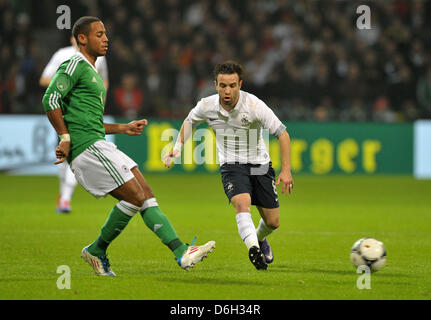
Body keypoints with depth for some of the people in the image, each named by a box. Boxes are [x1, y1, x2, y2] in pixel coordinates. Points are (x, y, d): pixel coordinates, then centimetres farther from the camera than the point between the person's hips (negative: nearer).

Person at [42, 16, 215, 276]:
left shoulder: (91, 72, 26)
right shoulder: (76, 65, -5)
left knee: (146, 194, 0)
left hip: (99, 146, 10)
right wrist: (65, 138, -18)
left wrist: (124, 128, 22)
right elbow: (50, 100, -17)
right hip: (86, 147, -10)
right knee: (134, 197, -13)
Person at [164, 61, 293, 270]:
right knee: (242, 203, -31)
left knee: (273, 222, 4)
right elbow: (189, 121, 14)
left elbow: (282, 134, -15)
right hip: (231, 166, 0)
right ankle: (253, 249, -44)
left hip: (259, 165, 0)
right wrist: (177, 148, 4)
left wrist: (286, 171, -18)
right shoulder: (206, 106, -12)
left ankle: (259, 238, 39)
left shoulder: (254, 105, -21)